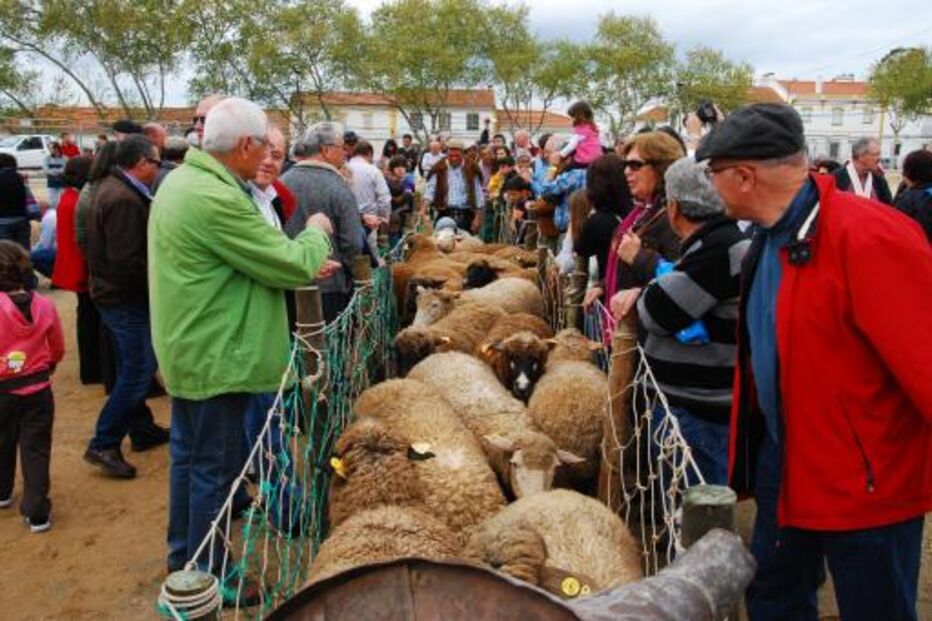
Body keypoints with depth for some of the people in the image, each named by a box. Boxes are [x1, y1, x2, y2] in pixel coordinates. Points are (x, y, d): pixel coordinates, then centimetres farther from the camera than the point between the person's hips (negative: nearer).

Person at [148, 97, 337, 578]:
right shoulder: (215, 198, -26)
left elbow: (249, 256, 12)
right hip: (215, 357, -11)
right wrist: (316, 233, -1)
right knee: (215, 467, 4)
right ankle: (206, 575, 21)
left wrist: (302, 266, 4)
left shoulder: (183, 179, 7)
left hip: (188, 350, 11)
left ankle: (183, 557, 38)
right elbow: (293, 266, -20)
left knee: (188, 455, 21)